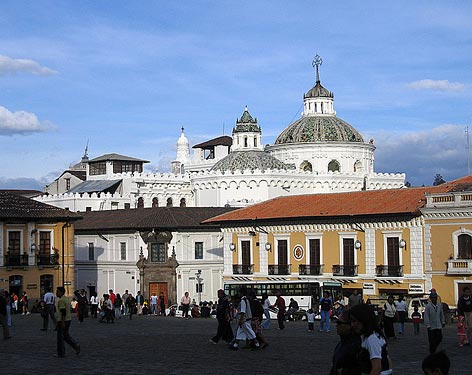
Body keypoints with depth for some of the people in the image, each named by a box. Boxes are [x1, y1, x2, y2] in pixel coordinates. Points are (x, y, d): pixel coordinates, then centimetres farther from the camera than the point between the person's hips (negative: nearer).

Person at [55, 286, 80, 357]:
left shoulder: (60, 300, -16)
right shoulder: (66, 299, 14)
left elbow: (63, 312, -23)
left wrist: (62, 322, -25)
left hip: (62, 321, -9)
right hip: (68, 319, 9)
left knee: (60, 337, 0)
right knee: (66, 335, 17)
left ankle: (61, 353, 6)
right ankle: (76, 346, 5)